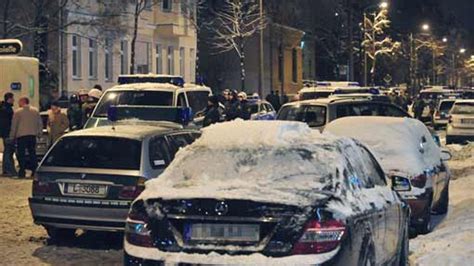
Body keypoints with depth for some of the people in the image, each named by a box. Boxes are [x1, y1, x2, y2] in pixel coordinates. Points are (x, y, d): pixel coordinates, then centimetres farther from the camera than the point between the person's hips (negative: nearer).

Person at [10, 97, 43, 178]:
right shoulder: (35, 111, 7)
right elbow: (40, 123, 9)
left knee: (21, 154, 1)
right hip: (32, 135, 4)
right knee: (32, 154, 10)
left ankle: (22, 171, -4)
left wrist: (12, 136, 4)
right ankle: (35, 171, 6)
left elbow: (14, 125, -2)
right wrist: (39, 133, 17)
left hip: (21, 135, -4)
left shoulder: (18, 112, -4)